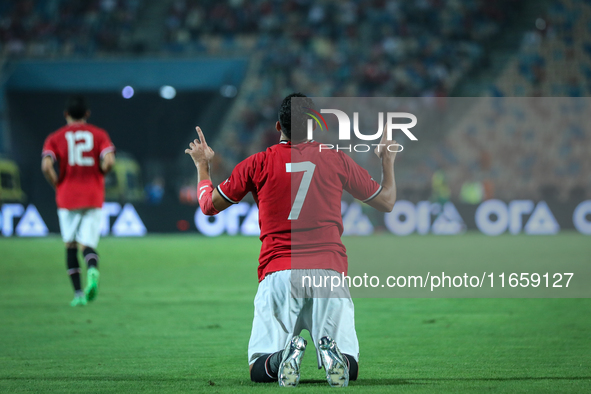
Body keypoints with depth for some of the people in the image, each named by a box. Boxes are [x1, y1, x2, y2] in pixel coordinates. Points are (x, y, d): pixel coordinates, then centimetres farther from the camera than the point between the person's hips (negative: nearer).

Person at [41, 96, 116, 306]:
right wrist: (98, 176, 8)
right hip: (94, 198, 0)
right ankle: (92, 270, -32)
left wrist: (56, 184, 2)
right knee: (88, 245, 2)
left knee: (71, 246, 14)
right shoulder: (99, 134, 5)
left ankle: (78, 293, 8)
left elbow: (46, 166, -14)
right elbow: (109, 161, -11)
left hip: (67, 198, 0)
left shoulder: (55, 137, 3)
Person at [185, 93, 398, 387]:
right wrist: (387, 162, 39)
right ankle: (332, 352, -31)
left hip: (277, 272, -1)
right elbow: (386, 202, 21)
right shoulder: (337, 160, 9)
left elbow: (209, 205, 18)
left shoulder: (258, 164, 7)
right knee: (348, 366, 5)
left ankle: (286, 353, -29)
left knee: (259, 368, 5)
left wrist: (202, 165, 36)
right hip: (329, 269, 1)